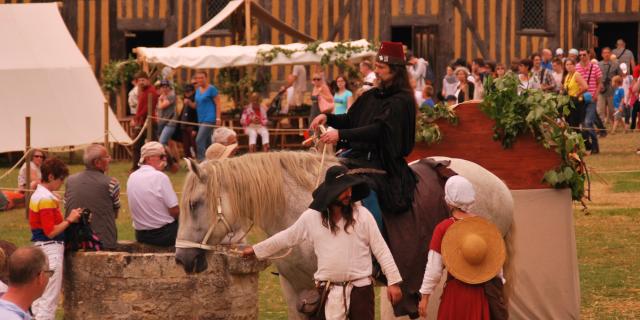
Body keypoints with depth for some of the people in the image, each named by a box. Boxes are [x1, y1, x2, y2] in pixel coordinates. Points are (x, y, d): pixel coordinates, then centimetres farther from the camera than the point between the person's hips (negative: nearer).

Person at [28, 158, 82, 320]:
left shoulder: (37, 195, 13)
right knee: (50, 298, -6)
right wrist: (69, 220, -10)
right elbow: (51, 232, -19)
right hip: (51, 249, -10)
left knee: (40, 297, 14)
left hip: (39, 247, 10)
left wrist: (68, 219, 8)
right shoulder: (47, 199, -17)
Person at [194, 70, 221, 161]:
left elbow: (217, 104, -9)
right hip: (201, 119, 8)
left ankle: (201, 160, -18)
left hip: (209, 119, -8)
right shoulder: (198, 90, 14)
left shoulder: (211, 89, -7)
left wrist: (218, 118, -17)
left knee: (199, 140, -18)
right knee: (207, 142, 13)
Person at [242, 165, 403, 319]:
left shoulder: (362, 215, -4)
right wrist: (255, 250, 22)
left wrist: (393, 281, -8)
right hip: (330, 292, 1)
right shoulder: (311, 217, 0)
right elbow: (287, 237, 15)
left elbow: (381, 250, -2)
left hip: (360, 288, -1)